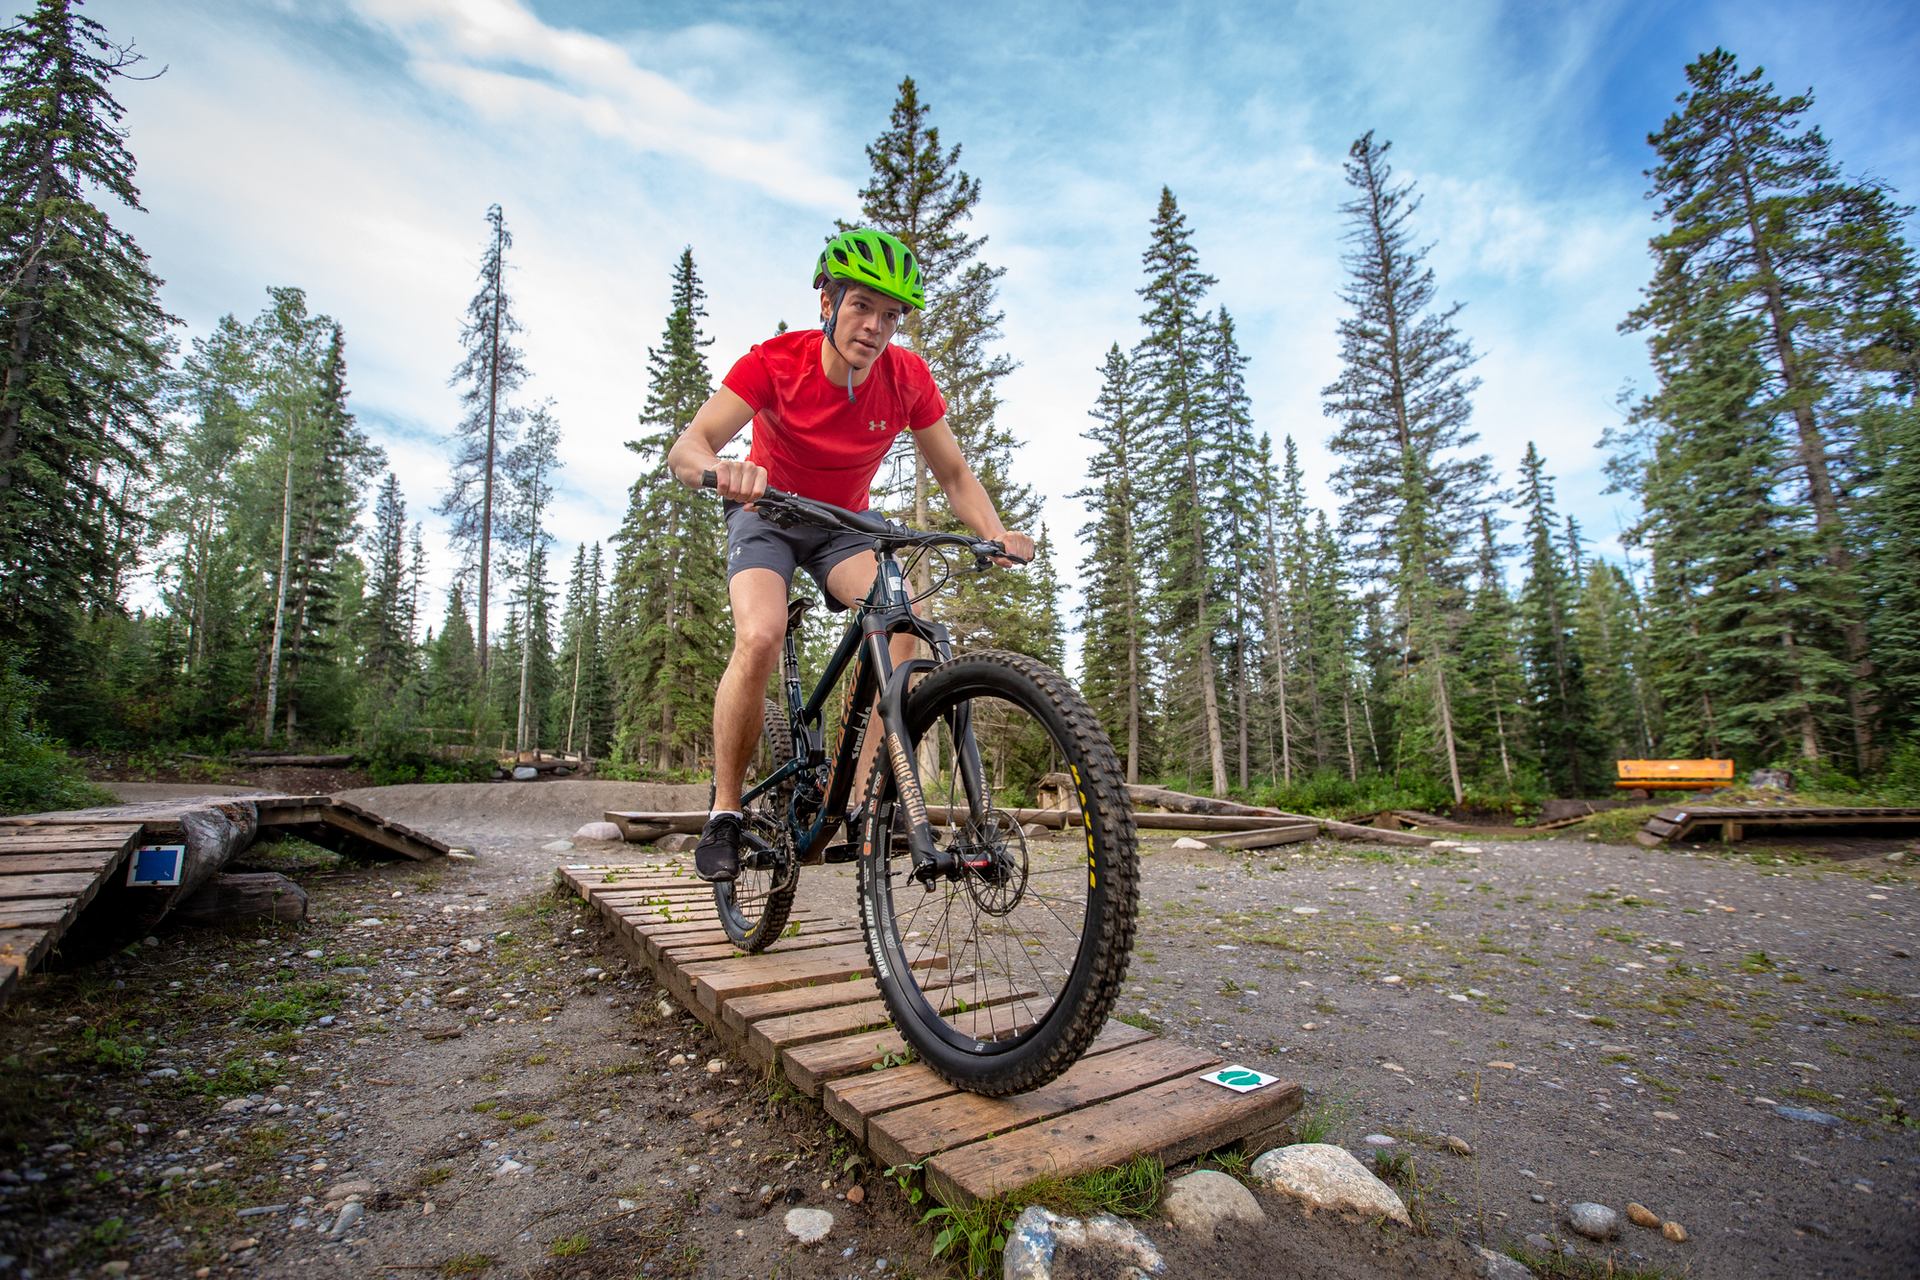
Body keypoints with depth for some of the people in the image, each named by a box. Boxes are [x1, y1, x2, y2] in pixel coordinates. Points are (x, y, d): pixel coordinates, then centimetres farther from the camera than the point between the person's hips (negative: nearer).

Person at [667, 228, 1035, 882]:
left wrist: (996, 533, -29)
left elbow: (954, 474, -10)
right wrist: (720, 469, -56)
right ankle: (725, 811, -10)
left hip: (846, 526, 2)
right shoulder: (775, 361, -23)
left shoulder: (908, 378, -16)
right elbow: (685, 449, -32)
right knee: (759, 637, -30)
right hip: (767, 516, -2)